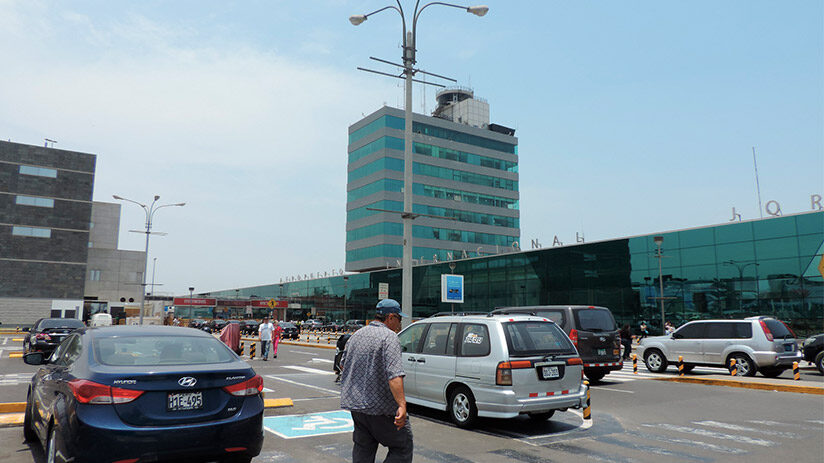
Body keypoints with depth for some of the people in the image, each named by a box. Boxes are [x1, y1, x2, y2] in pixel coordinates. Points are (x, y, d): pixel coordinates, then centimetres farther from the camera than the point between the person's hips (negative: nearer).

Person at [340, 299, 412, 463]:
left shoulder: (357, 335, 12)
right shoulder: (389, 337, -13)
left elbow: (343, 365, 23)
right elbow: (394, 374, -25)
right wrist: (402, 405, -30)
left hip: (355, 402, 8)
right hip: (381, 407, -7)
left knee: (363, 449, 17)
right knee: (403, 448, 4)